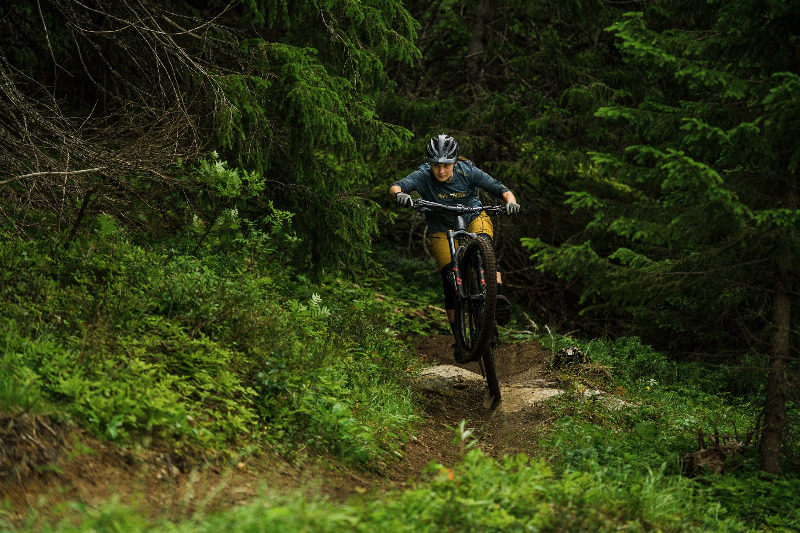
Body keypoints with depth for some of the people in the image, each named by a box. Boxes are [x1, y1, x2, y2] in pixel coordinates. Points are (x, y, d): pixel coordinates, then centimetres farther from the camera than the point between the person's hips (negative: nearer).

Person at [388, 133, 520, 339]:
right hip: (443, 230, 0)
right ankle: (458, 335, 2)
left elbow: (501, 190, -22)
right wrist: (399, 194, -59)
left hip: (474, 218, 0)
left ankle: (498, 295, -44)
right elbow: (395, 187, -35)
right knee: (450, 280, -10)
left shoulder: (467, 171, -21)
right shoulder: (424, 176, -22)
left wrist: (511, 201, -43)